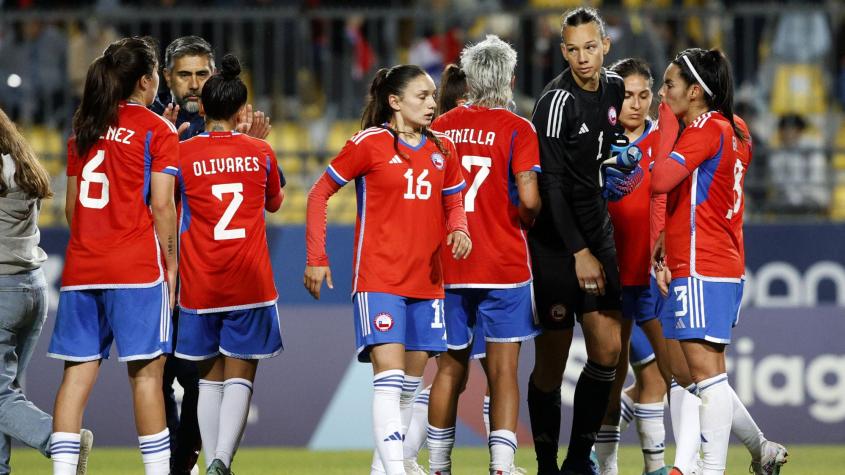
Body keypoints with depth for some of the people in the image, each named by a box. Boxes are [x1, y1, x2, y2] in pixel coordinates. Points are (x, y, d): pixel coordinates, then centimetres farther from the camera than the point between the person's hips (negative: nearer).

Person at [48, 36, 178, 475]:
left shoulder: (84, 129, 14)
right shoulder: (157, 131, -2)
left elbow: (71, 205, 17)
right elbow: (161, 206, -7)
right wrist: (170, 265, -1)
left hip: (81, 268, 5)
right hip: (136, 267, -5)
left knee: (78, 371, 3)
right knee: (147, 371, -3)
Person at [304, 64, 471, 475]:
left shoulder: (442, 148, 8)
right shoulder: (370, 143, -6)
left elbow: (454, 202, 20)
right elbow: (320, 193, 0)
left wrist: (458, 229, -3)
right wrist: (316, 259, -4)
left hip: (426, 280, 6)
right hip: (379, 279, -6)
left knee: (410, 381, 10)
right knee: (389, 376, -16)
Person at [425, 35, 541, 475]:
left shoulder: (442, 126, 4)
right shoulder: (516, 129, -8)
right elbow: (529, 198, -16)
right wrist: (527, 220, 5)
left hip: (449, 268, 4)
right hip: (504, 265, -4)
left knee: (449, 370, 13)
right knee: (503, 371, -2)